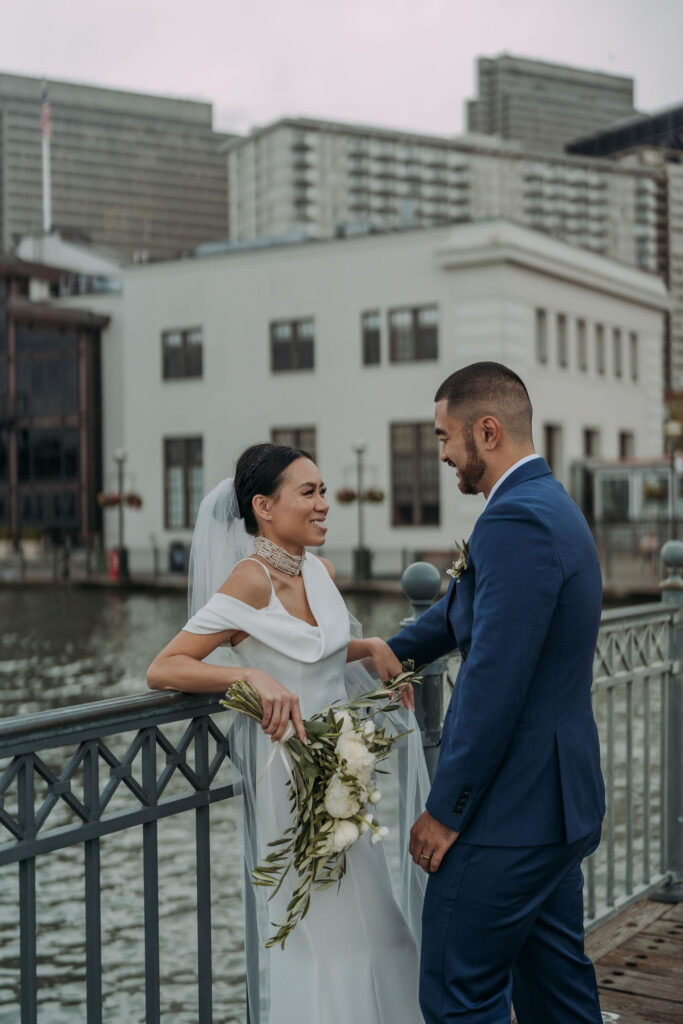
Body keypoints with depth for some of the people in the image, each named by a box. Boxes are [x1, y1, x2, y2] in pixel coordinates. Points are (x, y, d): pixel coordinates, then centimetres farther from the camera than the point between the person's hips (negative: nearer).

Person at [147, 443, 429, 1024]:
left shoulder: (321, 572, 4)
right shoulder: (251, 580, -18)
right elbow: (162, 670, -21)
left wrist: (371, 647, 5)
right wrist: (254, 676, -33)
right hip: (288, 773, -8)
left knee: (367, 921, 15)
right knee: (314, 933, 2)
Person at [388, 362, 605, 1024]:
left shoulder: (515, 521, -20)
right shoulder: (552, 507, 13)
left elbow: (494, 685, -24)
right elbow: (466, 607, 27)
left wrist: (445, 812, -17)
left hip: (511, 816, -10)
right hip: (560, 801, 10)